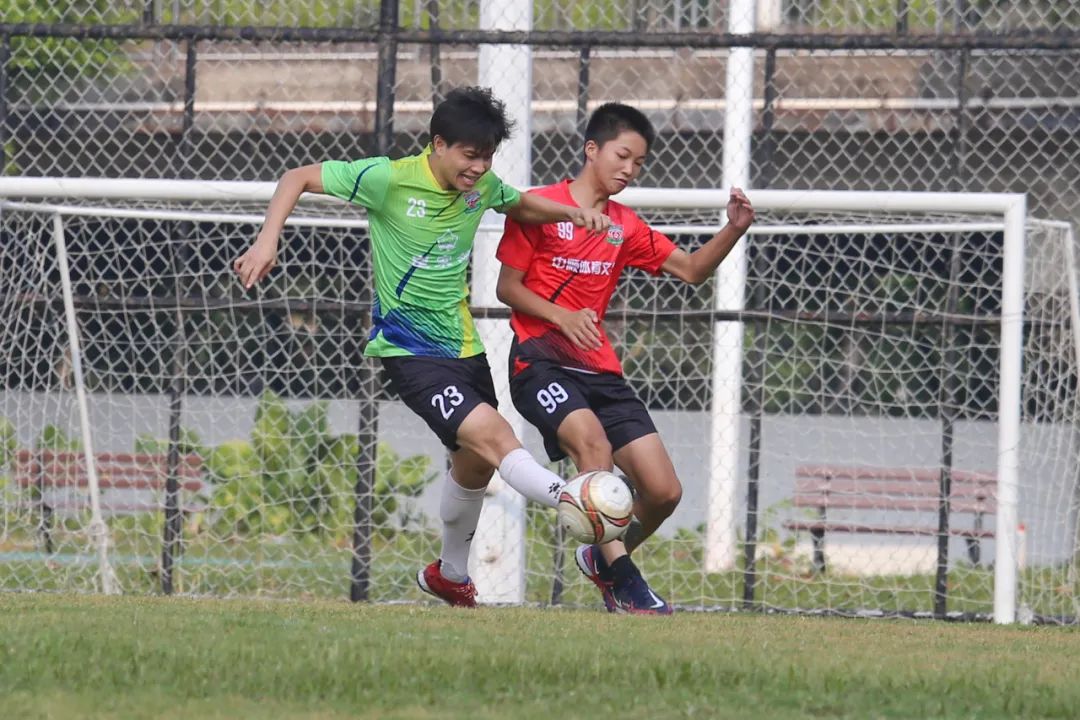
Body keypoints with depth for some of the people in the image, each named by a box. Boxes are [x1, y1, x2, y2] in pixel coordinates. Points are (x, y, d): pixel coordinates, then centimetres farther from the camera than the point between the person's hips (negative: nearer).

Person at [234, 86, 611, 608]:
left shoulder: (482, 187, 0)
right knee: (492, 435, -26)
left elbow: (521, 206, 23)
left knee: (477, 461, 20)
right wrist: (267, 241, -22)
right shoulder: (389, 179, -17)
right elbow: (298, 178, -9)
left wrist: (572, 213, 3)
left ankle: (449, 574, 41)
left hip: (462, 344, 8)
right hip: (407, 346, -8)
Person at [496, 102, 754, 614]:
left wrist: (733, 230, -3)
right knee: (593, 439, -34)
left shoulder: (626, 227, 15)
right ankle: (622, 577, -34)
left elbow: (692, 270, 15)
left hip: (599, 369, 6)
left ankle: (604, 558, 24)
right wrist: (563, 317, -17)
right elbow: (508, 287, -1)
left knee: (663, 491, -4)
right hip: (540, 359, -6)